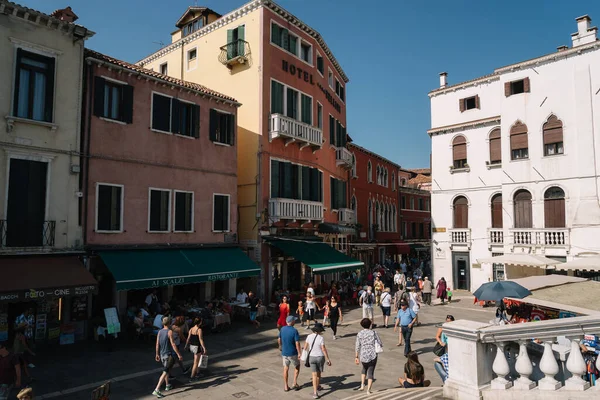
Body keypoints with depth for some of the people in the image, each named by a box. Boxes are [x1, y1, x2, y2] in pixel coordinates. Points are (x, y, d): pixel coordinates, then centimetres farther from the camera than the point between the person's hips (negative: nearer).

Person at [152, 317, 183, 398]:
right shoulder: (170, 332, -16)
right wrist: (179, 354, -15)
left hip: (162, 355, 7)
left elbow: (157, 344, 6)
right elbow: (173, 344, -18)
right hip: (169, 355, -7)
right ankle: (156, 390, -11)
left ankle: (167, 385, 35)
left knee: (167, 370, 23)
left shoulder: (159, 332, 3)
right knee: (165, 372, -5)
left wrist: (157, 354, 17)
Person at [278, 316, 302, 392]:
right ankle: (294, 383, 14)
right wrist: (299, 353, -14)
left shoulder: (282, 329, -3)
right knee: (297, 367, 18)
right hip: (293, 353, -4)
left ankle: (286, 386, 19)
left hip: (284, 352, 4)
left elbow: (279, 339, 9)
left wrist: (280, 346, 28)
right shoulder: (294, 331, -20)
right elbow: (297, 343, -21)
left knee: (286, 369, 14)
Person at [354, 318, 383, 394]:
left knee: (364, 368, 28)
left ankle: (362, 385, 21)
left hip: (363, 356, 1)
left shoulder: (359, 334, -1)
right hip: (373, 355, -1)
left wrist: (356, 357, 3)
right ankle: (368, 390, -2)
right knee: (370, 372, 9)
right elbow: (380, 344, 1)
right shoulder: (373, 332, -2)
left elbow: (357, 347, -4)